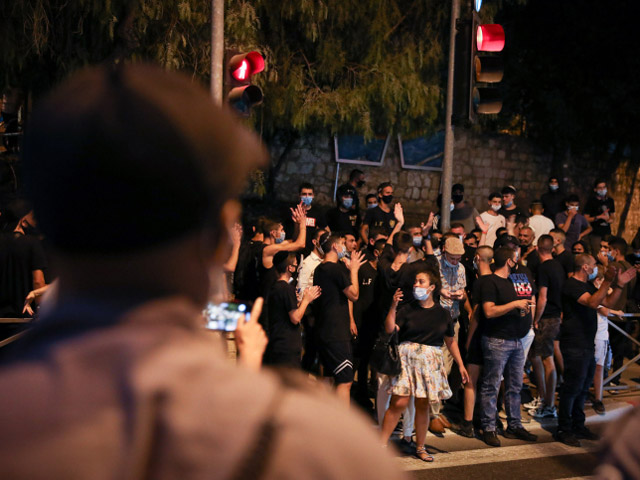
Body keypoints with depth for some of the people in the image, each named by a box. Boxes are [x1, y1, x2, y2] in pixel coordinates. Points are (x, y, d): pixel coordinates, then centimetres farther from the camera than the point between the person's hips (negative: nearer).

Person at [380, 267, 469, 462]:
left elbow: (450, 341, 15)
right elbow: (390, 328, -10)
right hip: (407, 358, -2)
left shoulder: (442, 313, 8)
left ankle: (420, 447, 19)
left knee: (423, 405, 6)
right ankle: (381, 444, -3)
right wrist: (393, 305, -18)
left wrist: (460, 365, 14)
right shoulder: (408, 309, 1)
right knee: (399, 402, -9)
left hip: (430, 361, 2)